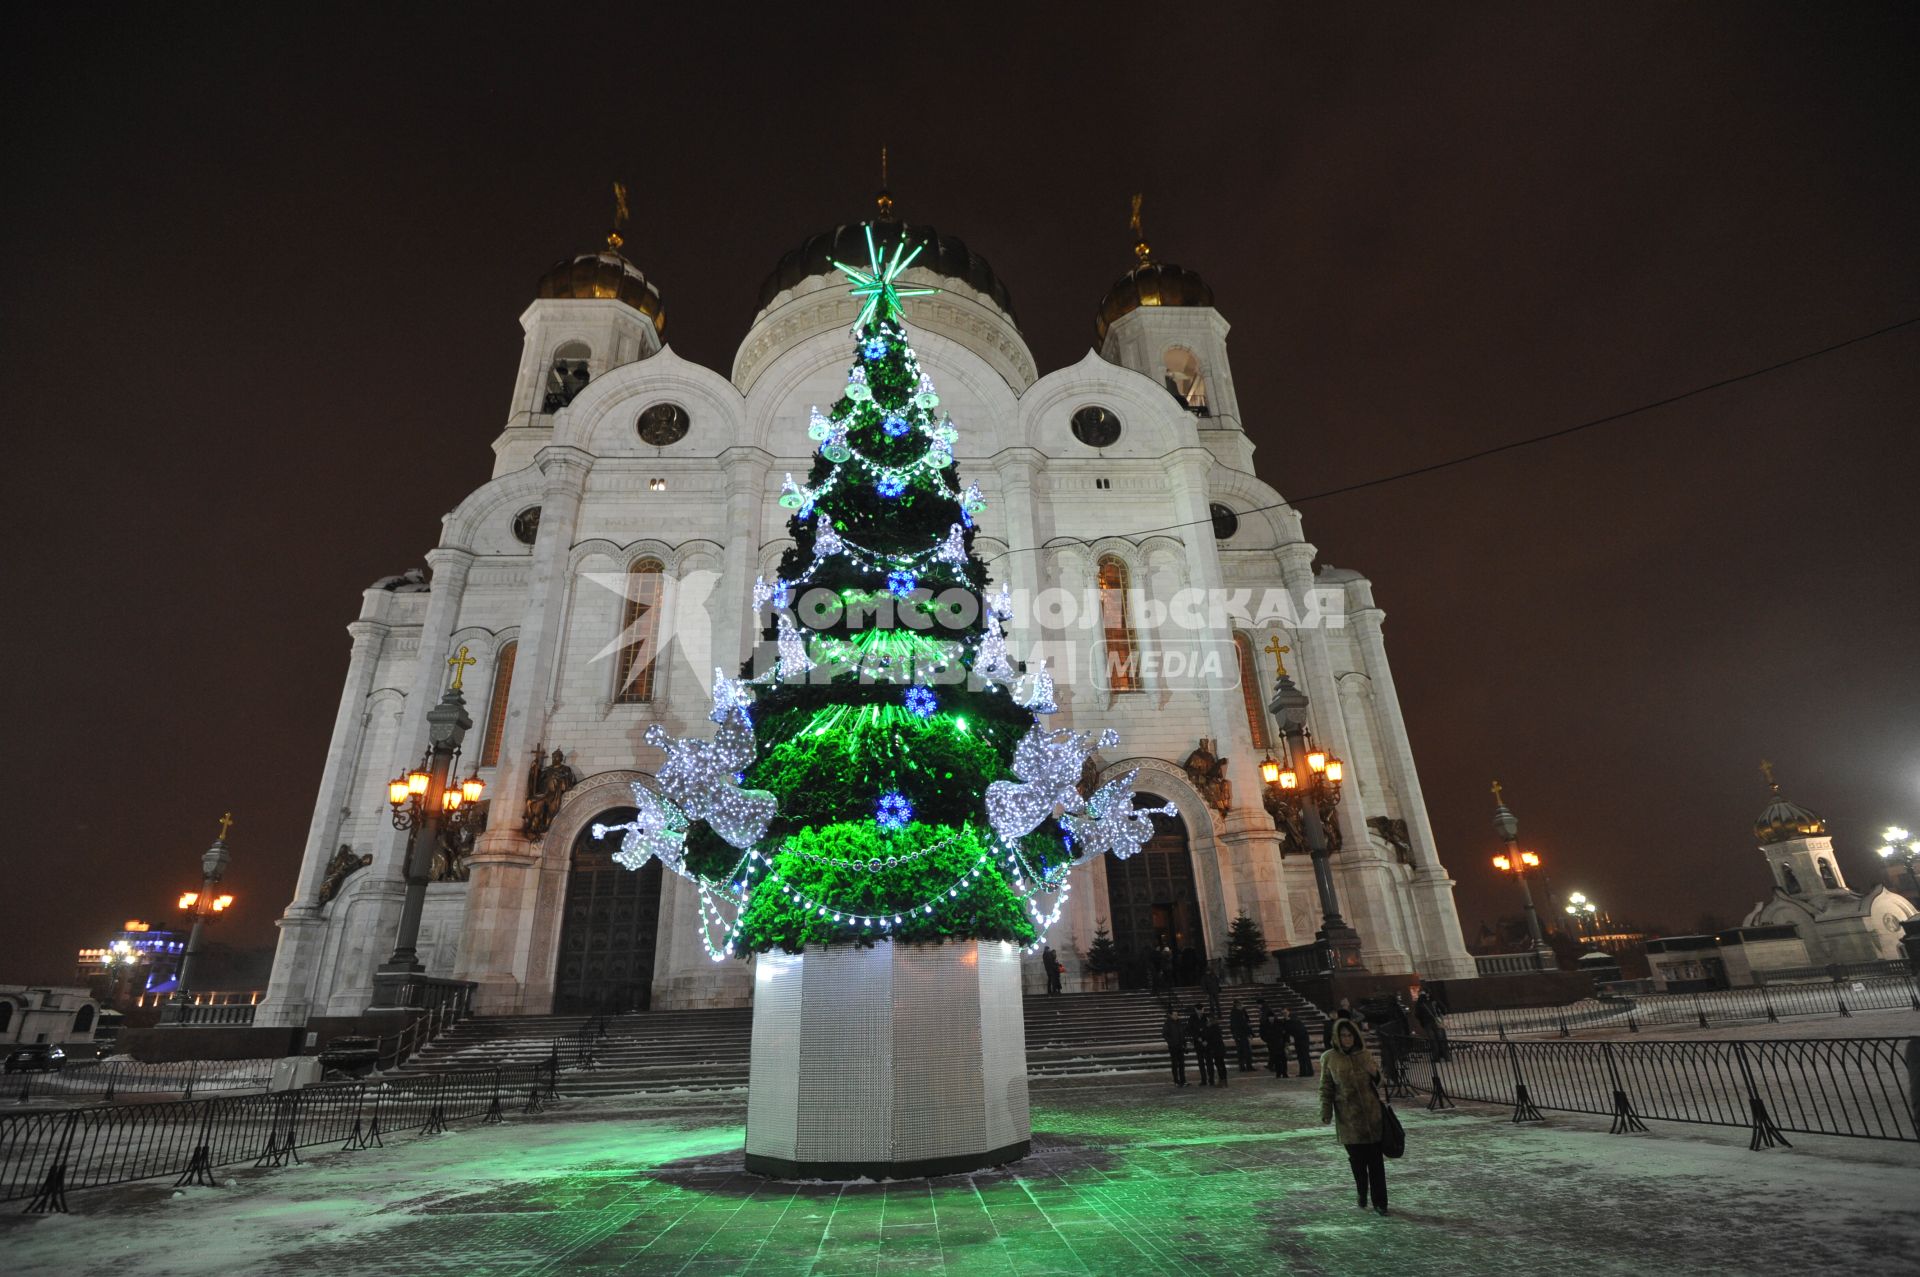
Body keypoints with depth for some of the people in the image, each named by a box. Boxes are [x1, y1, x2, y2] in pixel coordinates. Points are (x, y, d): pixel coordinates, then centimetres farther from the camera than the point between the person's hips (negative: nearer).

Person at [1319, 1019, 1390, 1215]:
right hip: (1348, 1118, -1)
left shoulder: (1365, 1054, 2)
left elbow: (1377, 1082, 14)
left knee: (1376, 1159, 2)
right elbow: (1326, 1088, 1)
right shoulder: (1330, 1059, -4)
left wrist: (1375, 1074, -8)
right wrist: (1326, 1111, -7)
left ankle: (1379, 1202, 13)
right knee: (1357, 1159, 8)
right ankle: (1362, 1195, 30)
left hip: (1371, 1113, 1)